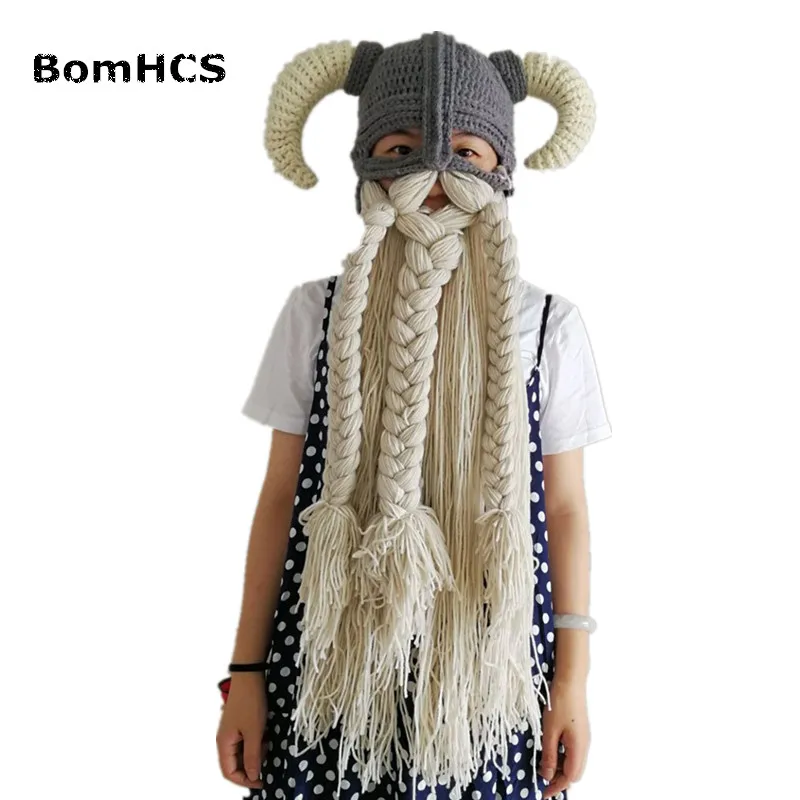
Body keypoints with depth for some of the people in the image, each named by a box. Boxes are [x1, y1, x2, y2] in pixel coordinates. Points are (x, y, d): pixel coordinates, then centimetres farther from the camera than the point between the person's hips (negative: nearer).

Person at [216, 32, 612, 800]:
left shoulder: (549, 325, -4)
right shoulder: (316, 312, -3)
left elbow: (565, 509, 1)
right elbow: (280, 499, 0)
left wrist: (573, 677, 2)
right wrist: (246, 670, 1)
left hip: (488, 671, 0)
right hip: (334, 664, 1)